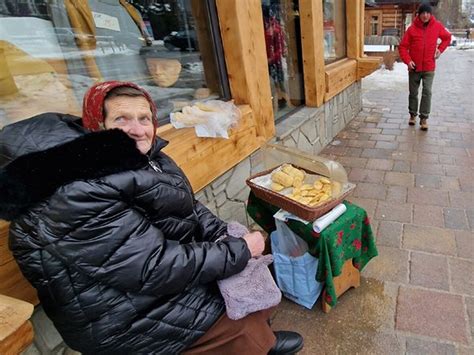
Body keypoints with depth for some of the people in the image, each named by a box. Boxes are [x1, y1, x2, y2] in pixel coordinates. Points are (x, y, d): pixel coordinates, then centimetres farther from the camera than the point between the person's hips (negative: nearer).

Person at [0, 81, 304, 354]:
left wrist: (223, 237, -12)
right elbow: (155, 270, -30)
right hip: (134, 317, -7)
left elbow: (190, 207, 4)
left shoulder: (146, 158, -4)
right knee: (248, 323, -3)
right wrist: (241, 250, -23)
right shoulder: (79, 199, -29)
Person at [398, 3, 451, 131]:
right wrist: (408, 61, -14)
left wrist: (440, 49, 3)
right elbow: (403, 46, -3)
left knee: (427, 92, -8)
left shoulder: (437, 26, 1)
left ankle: (424, 118, -2)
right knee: (413, 93, 10)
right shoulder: (412, 28, -5)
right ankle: (413, 115, 25)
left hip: (429, 67, 0)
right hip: (414, 67, 0)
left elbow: (447, 37, 17)